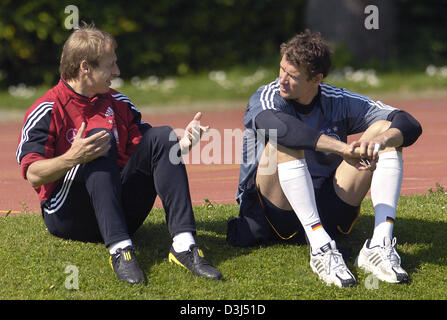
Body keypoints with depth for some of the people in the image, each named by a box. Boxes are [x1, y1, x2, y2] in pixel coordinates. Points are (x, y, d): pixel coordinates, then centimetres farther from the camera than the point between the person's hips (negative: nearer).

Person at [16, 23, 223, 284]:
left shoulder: (118, 104, 17)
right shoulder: (47, 111, -2)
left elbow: (153, 151, 16)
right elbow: (33, 175, -13)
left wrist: (183, 143, -5)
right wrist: (72, 158, -32)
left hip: (122, 211, 5)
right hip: (67, 218, -5)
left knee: (162, 136, -11)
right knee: (101, 137, -27)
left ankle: (184, 245, -31)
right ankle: (119, 249, -43)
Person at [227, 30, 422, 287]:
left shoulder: (339, 101, 3)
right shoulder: (266, 99, -8)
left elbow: (410, 125, -6)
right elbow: (280, 127, -34)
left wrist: (381, 139, -30)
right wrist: (343, 148, -41)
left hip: (328, 213, 4)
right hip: (274, 215, -4)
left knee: (385, 130, -8)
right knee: (284, 144, -30)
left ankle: (381, 244, -27)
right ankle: (321, 249, -41)